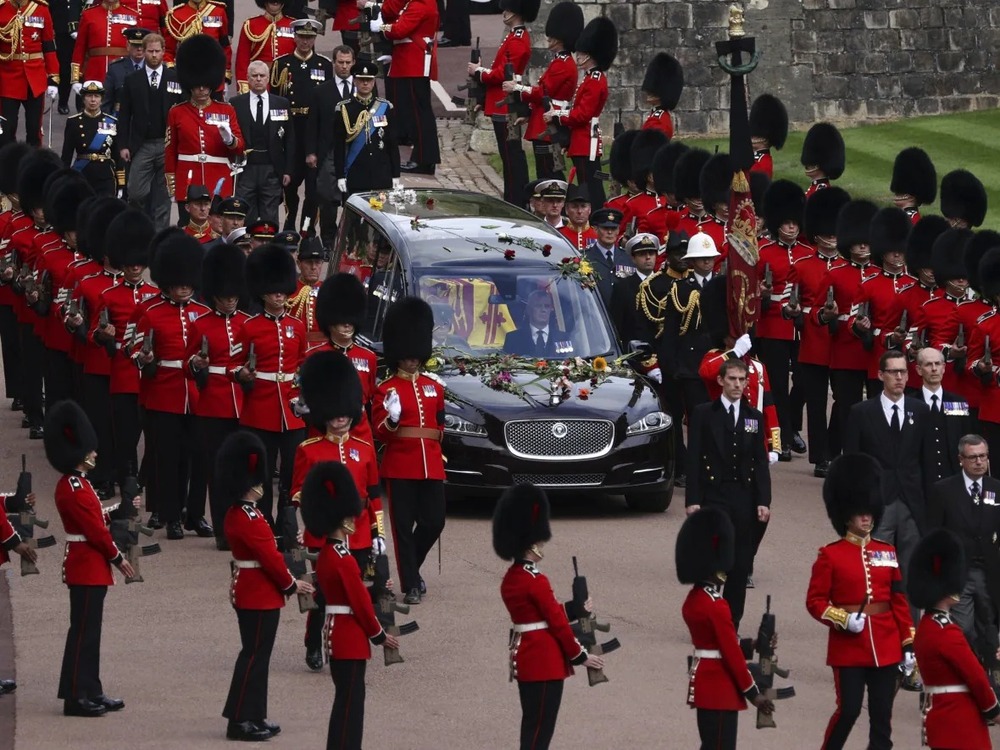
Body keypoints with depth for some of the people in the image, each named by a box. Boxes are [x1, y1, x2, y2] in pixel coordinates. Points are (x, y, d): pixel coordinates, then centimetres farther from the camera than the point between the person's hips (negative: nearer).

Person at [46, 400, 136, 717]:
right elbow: (95, 529, -19)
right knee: (83, 631, -6)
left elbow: (96, 519, 18)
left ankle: (89, 692, 20)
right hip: (87, 568, -10)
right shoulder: (73, 489, -20)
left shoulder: (76, 484, 12)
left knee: (88, 630, 14)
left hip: (89, 568, 10)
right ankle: (78, 696, -3)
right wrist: (117, 558, -11)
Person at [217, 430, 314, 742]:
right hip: (261, 596, -10)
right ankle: (241, 720, -2)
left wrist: (285, 582, 16)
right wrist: (291, 585, -7)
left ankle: (253, 717, 20)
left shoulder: (237, 514, 10)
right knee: (255, 655, -5)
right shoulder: (250, 520, -22)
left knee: (255, 654, 15)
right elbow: (270, 558, -20)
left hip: (249, 593, 10)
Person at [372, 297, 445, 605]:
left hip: (431, 465, 5)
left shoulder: (433, 388, 14)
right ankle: (411, 584, -1)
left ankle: (412, 566, 26)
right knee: (404, 525, -3)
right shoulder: (387, 390, -1)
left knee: (434, 521, 2)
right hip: (400, 466, -4)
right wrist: (391, 419, -26)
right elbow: (378, 431, -7)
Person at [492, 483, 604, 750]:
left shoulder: (509, 579, 9)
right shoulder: (537, 582, -19)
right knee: (541, 728, -5)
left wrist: (576, 609, 17)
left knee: (532, 724, 16)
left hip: (523, 658, 9)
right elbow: (557, 622, -15)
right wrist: (580, 656, -5)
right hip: (545, 661, -9)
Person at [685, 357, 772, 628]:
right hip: (713, 496, -3)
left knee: (740, 565, 3)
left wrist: (763, 501, 1)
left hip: (744, 499, 3)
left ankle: (731, 625, 10)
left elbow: (761, 462, 10)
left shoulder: (754, 417, 11)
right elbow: (693, 460, -2)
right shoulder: (703, 414, 2)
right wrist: (692, 500, -8)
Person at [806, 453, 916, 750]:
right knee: (848, 711, -6)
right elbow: (815, 601, -3)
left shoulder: (887, 553, 9)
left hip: (886, 648, 4)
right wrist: (843, 619, -19)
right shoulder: (830, 555, -3)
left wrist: (909, 645, 6)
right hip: (848, 647, -4)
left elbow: (899, 601, 10)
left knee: (882, 715, 4)